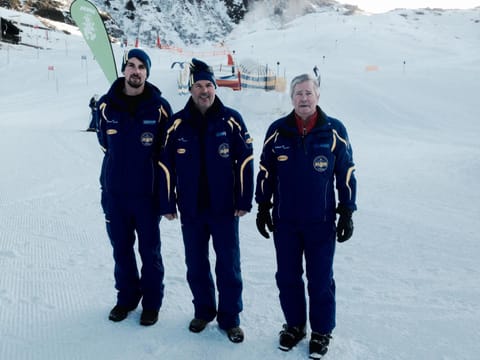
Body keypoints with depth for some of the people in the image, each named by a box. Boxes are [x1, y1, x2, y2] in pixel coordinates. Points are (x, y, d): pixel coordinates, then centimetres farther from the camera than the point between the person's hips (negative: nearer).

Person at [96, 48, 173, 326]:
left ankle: (152, 302, 25)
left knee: (149, 251, 8)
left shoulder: (159, 106, -6)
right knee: (121, 248, 14)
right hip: (114, 191, 3)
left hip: (147, 192, -2)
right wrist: (122, 166, 12)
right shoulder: (107, 104, 1)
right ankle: (127, 297, 32)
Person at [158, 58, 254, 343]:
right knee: (196, 265, 13)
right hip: (190, 210, 2)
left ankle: (230, 317, 22)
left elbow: (245, 161, -3)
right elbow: (167, 165, 3)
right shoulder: (178, 123, -1)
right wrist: (168, 204, 2)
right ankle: (203, 310, 33)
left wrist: (245, 201, -5)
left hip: (225, 208, -1)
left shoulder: (231, 119, -4)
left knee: (229, 266, 6)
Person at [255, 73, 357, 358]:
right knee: (288, 277, 12)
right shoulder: (278, 131, 0)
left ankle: (322, 331, 25)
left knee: (321, 279, 7)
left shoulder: (334, 131, -5)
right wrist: (263, 207, 8)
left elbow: (346, 174, 0)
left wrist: (347, 212, 0)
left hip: (321, 222, -2)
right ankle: (294, 325, 31)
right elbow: (266, 171, 8)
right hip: (284, 220, 2)